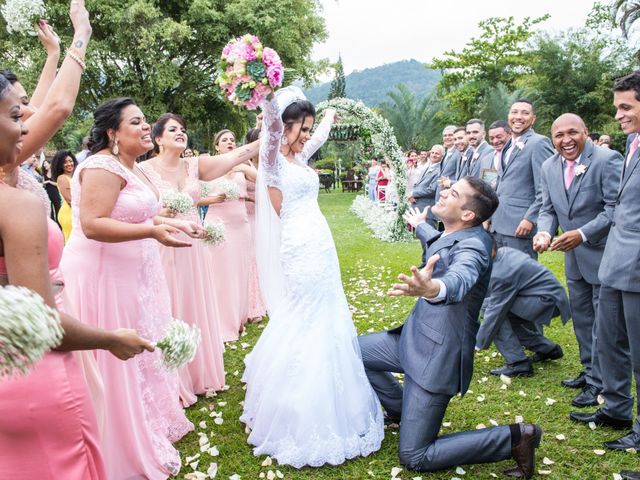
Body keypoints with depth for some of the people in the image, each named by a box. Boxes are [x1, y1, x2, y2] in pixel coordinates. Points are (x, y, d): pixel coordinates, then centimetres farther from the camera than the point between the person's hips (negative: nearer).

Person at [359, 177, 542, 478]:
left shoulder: (472, 245, -23)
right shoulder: (451, 235, 3)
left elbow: (459, 278, -47)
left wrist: (433, 289, -70)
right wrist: (420, 225, 49)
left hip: (437, 355, -9)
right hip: (415, 339, 9)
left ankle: (514, 438, 1)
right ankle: (401, 409, 29)